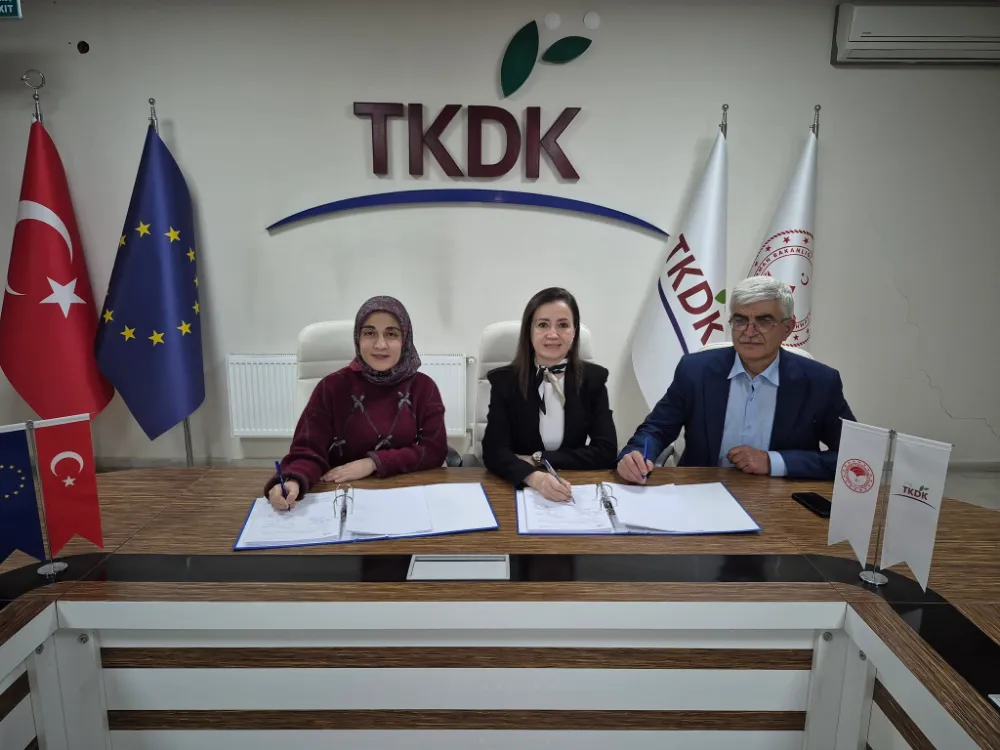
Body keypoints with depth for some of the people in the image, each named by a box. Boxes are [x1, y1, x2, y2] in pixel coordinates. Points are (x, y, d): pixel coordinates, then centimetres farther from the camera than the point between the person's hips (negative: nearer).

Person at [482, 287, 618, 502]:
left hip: (575, 491, 0)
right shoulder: (504, 380, -4)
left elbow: (606, 452, -6)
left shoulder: (593, 378, 0)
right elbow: (494, 451, -14)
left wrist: (537, 459, -11)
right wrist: (535, 477, -33)